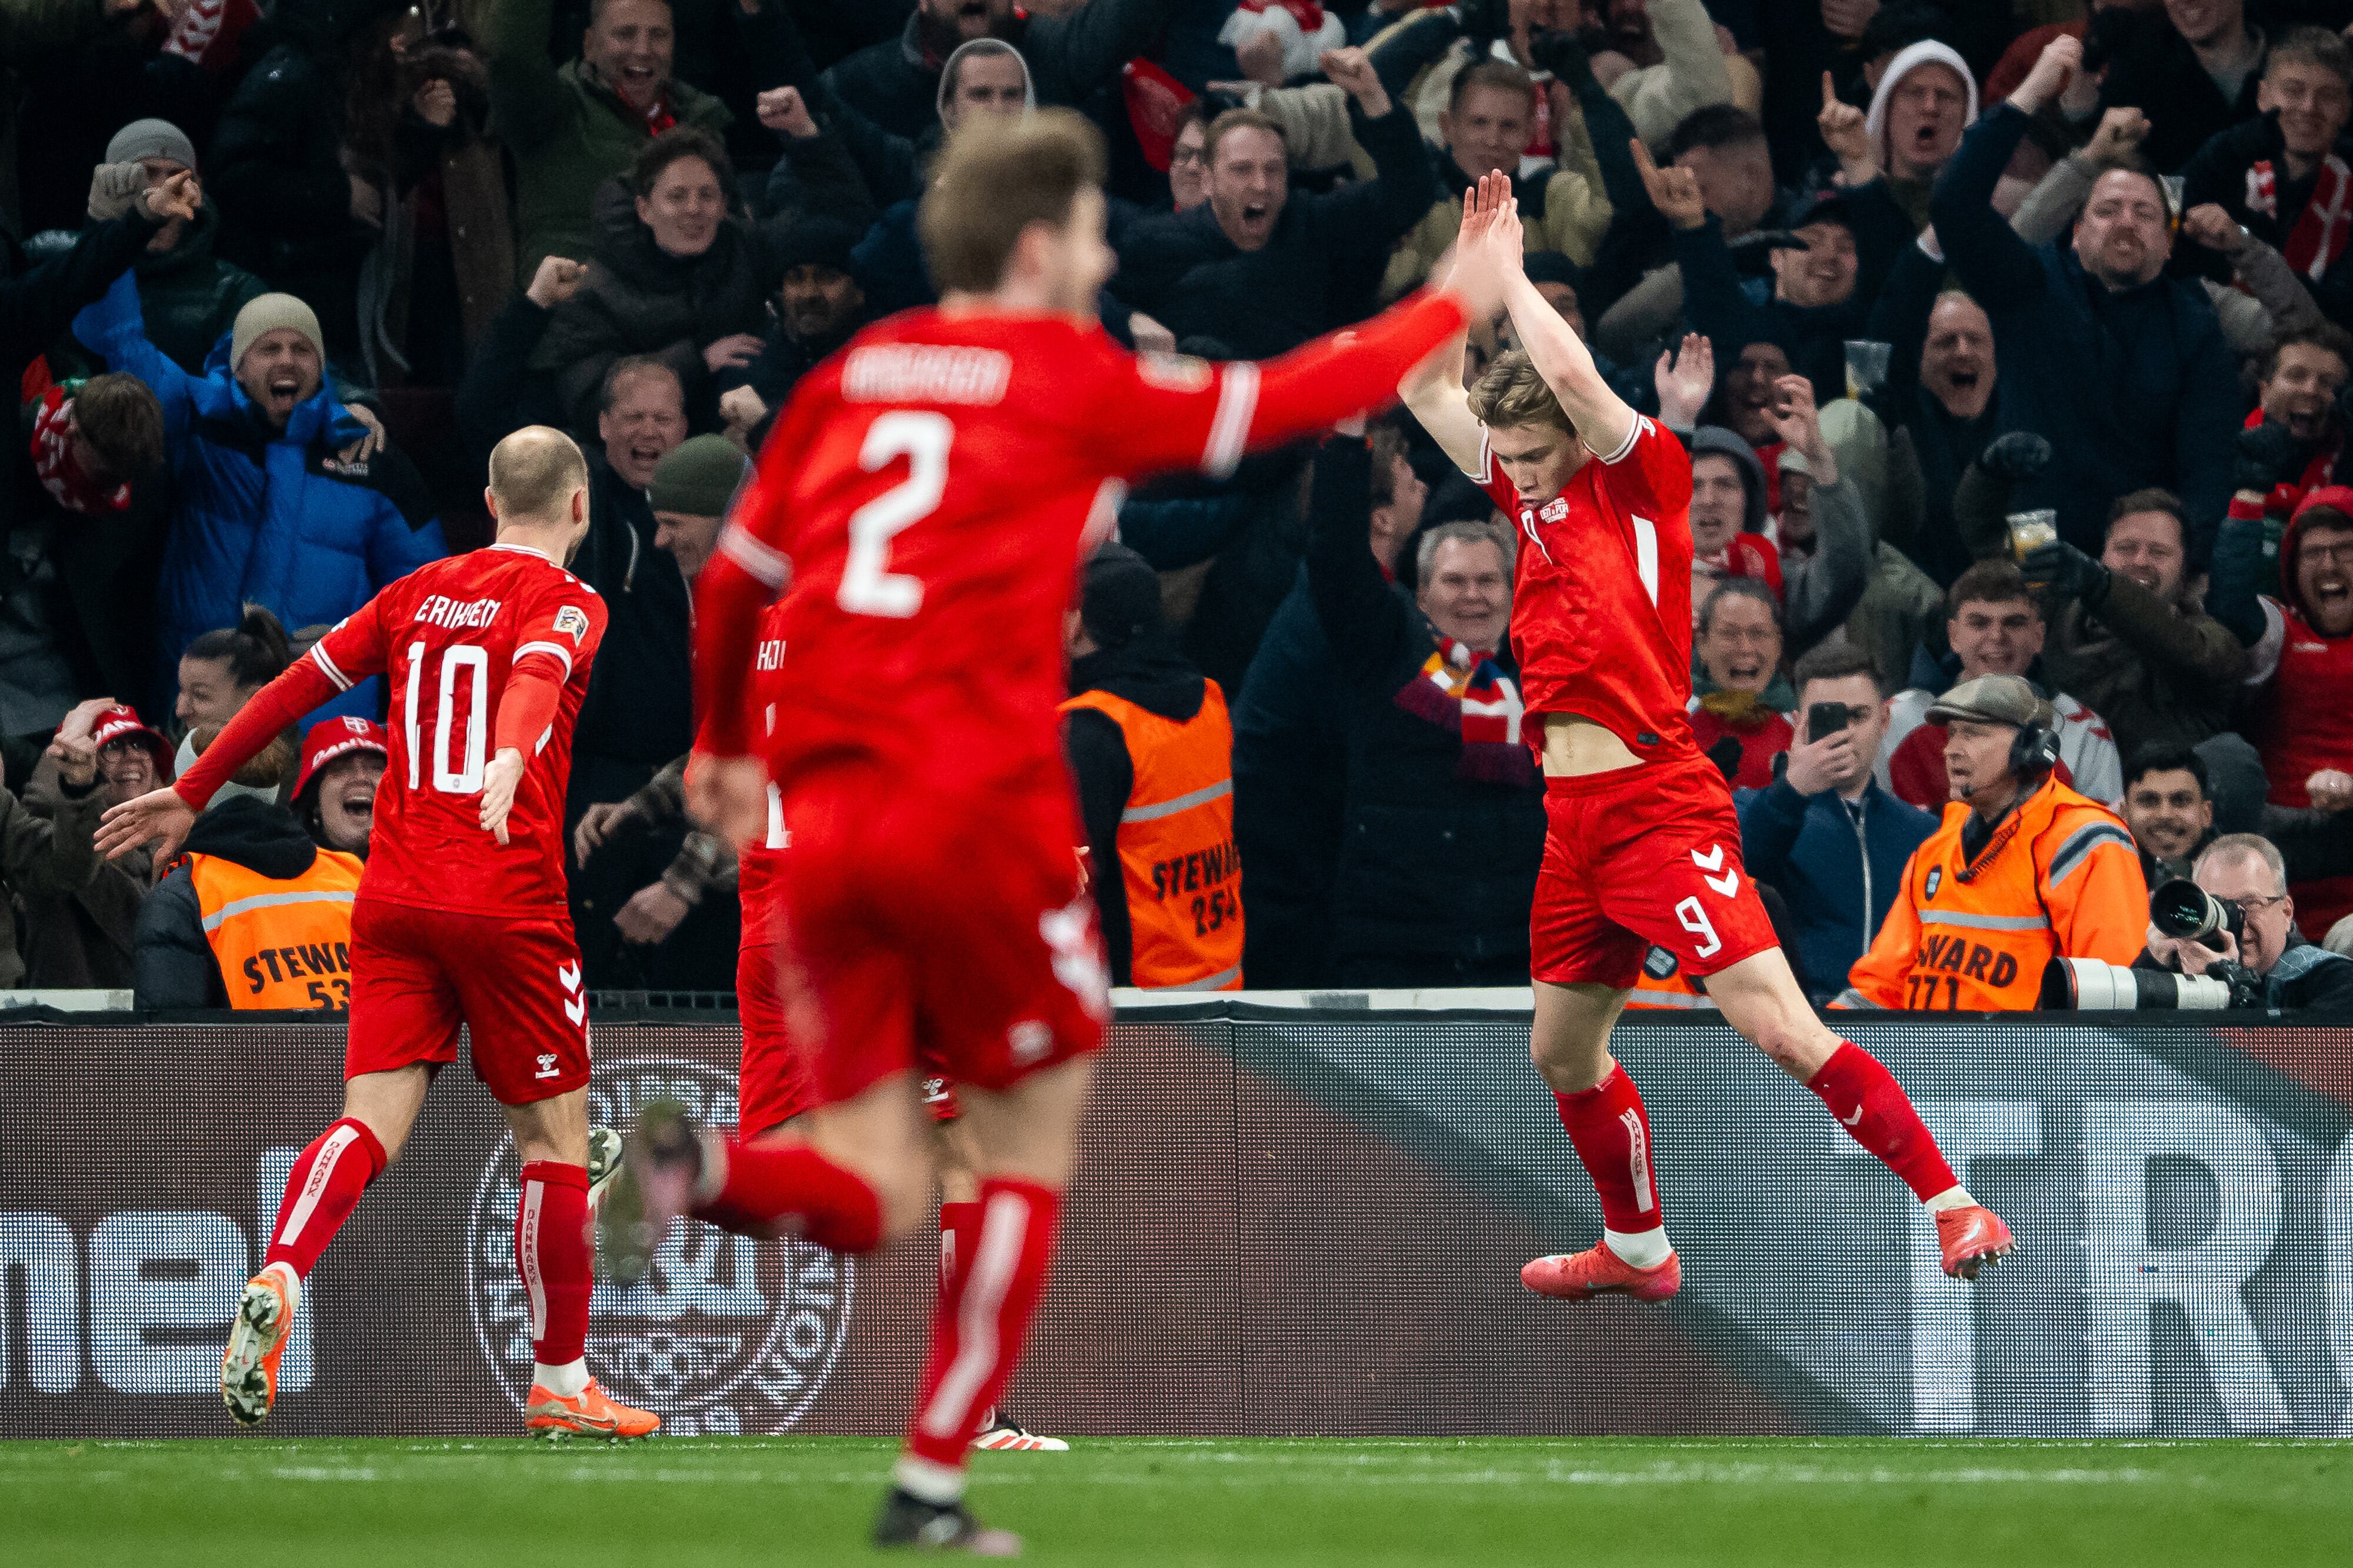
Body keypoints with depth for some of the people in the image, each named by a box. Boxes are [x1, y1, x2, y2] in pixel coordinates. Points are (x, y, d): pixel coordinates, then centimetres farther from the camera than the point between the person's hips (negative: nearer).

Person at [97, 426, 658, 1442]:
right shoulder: (567, 602, -1)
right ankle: (560, 1386, 15)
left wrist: (191, 796, 26)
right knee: (553, 1133, 8)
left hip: (393, 900, 5)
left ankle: (276, 1283, -31)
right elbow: (536, 676, -23)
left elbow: (296, 687, 18)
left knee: (373, 1120, -4)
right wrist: (511, 761, -43)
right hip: (508, 901, -5)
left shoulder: (418, 594, 16)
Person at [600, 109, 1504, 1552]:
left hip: (823, 819, 5)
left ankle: (702, 1165, -23)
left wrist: (727, 746, 38)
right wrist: (1458, 307, 24)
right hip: (979, 808, -5)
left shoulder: (848, 379, 14)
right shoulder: (1073, 381, 0)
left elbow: (731, 583, 20)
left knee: (878, 1193, 8)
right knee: (1034, 1143, 13)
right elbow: (1291, 402, 8)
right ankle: (933, 1485, 9)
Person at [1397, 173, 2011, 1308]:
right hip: (1573, 816, 8)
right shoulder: (1534, 496, 14)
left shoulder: (1642, 482, -6)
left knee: (1780, 1027, -17)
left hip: (1658, 804, -8)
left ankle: (1955, 1209, -15)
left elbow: (1571, 376, -21)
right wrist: (1465, 265, 9)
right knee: (1563, 1049, 16)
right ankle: (1636, 1249, 34)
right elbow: (1423, 388, 19)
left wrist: (1507, 270, -6)